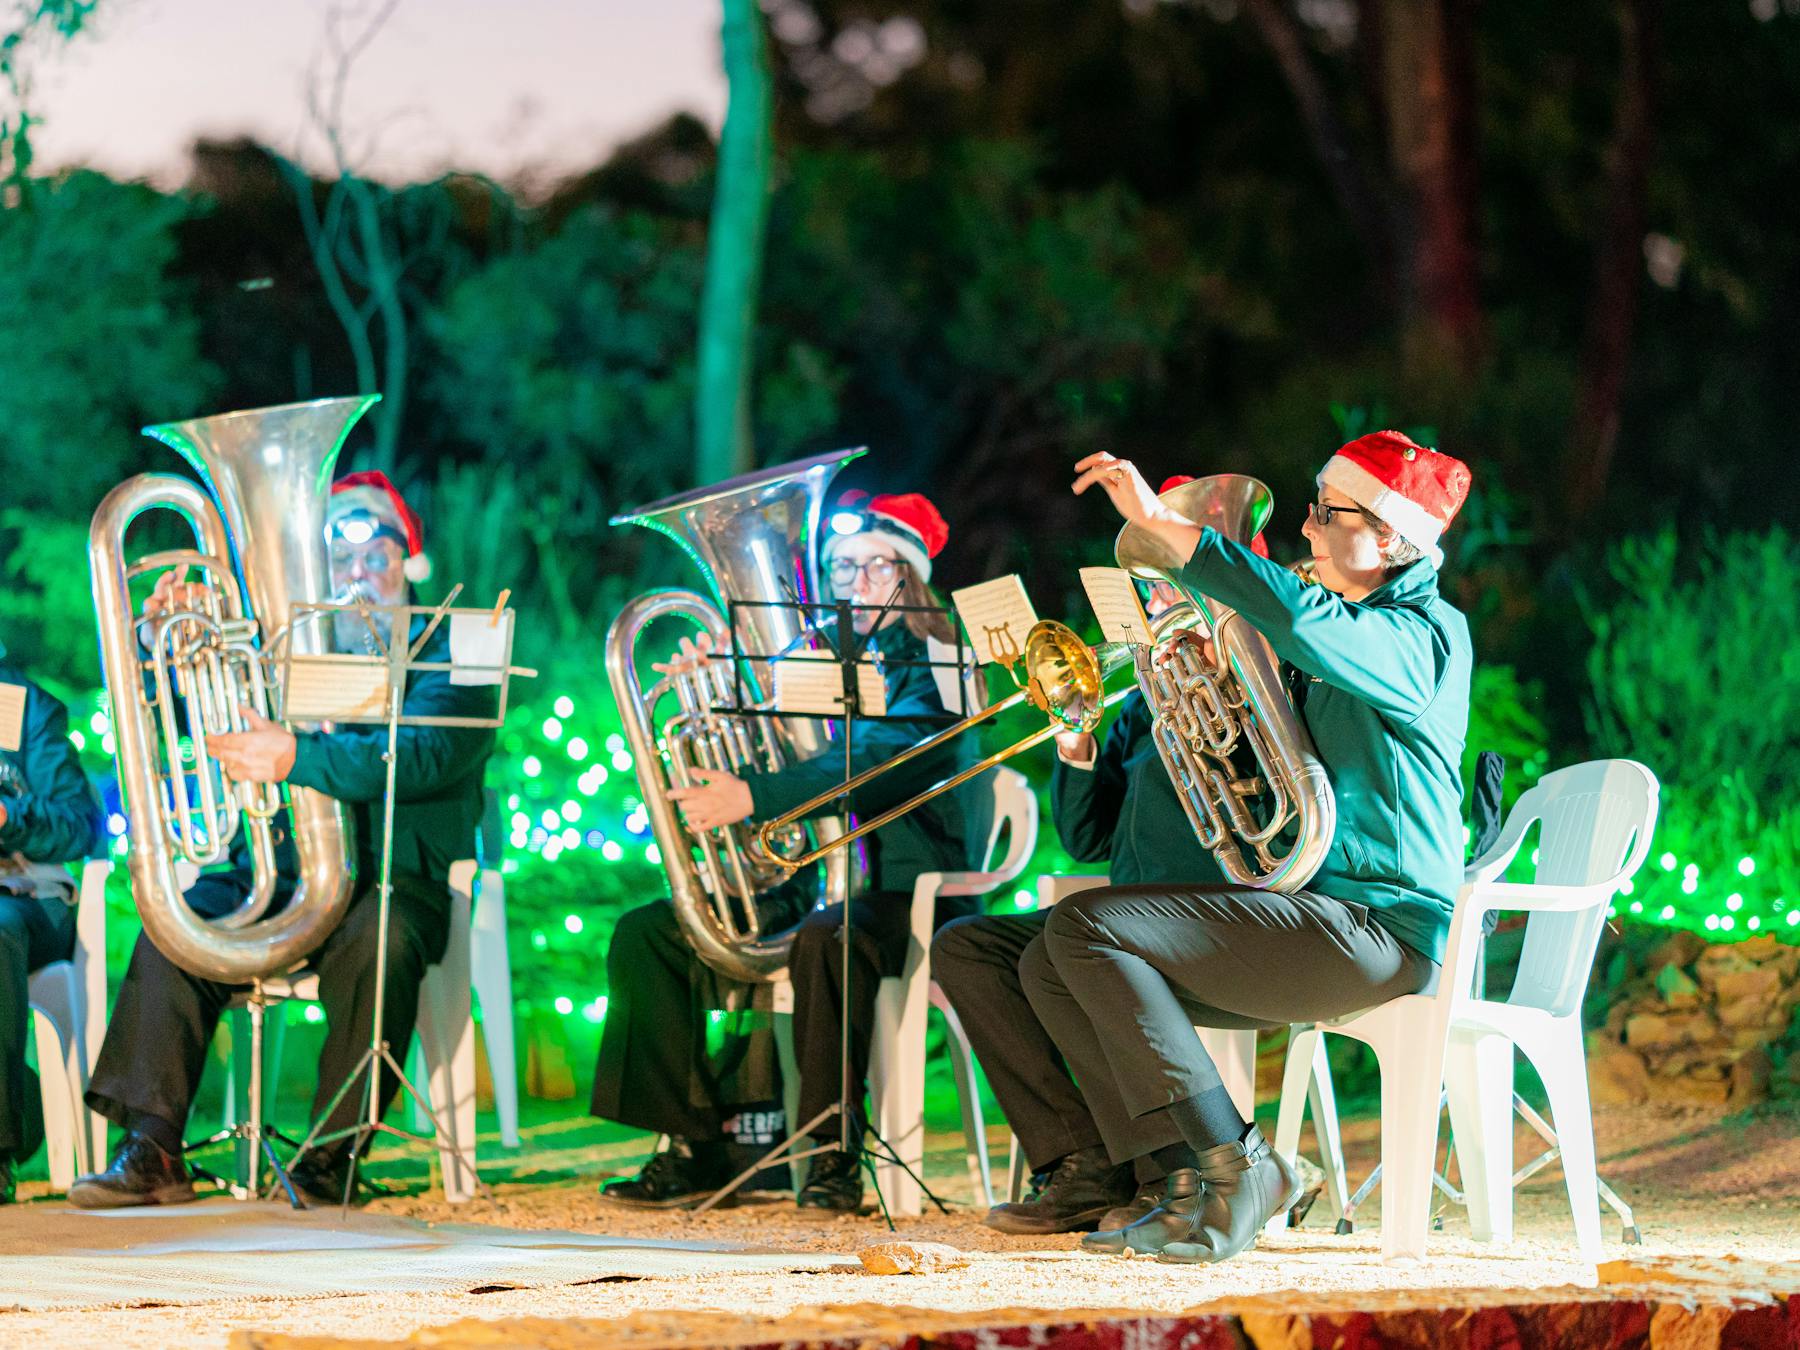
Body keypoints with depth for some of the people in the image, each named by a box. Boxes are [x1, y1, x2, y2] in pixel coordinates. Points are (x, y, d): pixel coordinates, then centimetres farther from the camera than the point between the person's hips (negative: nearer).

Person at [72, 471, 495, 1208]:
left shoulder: (447, 655, 4)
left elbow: (420, 758, -16)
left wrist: (297, 757, -30)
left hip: (395, 878, -4)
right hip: (279, 875, 4)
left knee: (373, 943, -36)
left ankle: (331, 1160, -29)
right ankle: (153, 1152, -24)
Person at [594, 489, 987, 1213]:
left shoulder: (930, 670, -4)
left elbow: (890, 756, -23)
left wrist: (754, 797, -32)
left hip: (905, 894, -7)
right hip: (805, 884, 7)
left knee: (827, 935, -40)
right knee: (645, 934, -5)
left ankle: (835, 1154, -28)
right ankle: (693, 1148, -6)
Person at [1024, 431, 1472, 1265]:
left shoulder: (1423, 634, -11)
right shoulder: (1344, 626, 21)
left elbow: (1300, 620, -32)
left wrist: (1161, 523, -31)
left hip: (1377, 928, -10)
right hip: (1313, 907, 10)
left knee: (1086, 927, -20)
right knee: (1051, 968, 2)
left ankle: (1235, 1162, -18)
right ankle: (1187, 1182, -5)